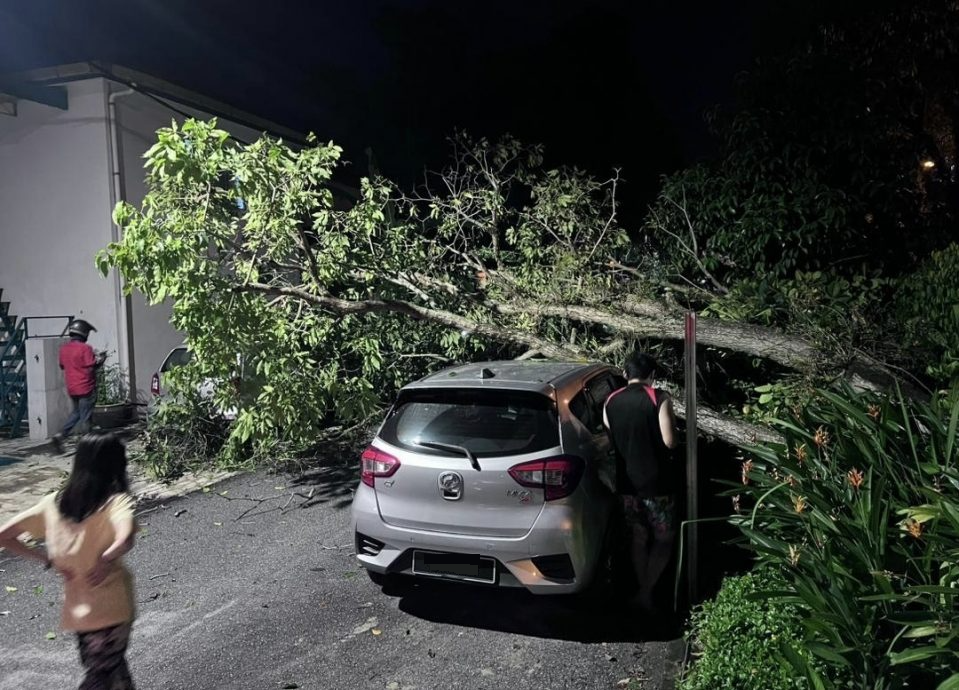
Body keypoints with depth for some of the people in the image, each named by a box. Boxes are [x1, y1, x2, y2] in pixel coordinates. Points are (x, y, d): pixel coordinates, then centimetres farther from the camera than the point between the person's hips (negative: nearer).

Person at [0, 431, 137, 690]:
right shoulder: (116, 501, -21)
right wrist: (106, 560, -22)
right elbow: (125, 540, -41)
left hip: (77, 611, 5)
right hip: (111, 610, -5)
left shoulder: (54, 503, -3)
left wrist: (48, 559, 2)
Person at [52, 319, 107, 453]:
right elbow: (91, 368, -19)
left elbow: (62, 366, 18)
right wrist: (100, 359, -2)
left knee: (77, 412, 23)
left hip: (71, 389, 7)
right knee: (85, 417, 1)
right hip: (86, 388, -7)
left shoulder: (64, 348, 6)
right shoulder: (85, 348, -16)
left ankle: (60, 435, 9)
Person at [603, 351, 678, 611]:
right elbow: (669, 441, -16)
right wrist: (671, 420, 2)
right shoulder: (659, 398, -13)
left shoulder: (610, 402, 2)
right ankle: (646, 591, 5)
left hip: (626, 482, 4)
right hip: (656, 482, -4)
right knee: (664, 538, 12)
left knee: (637, 538, 18)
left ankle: (642, 590, 27)